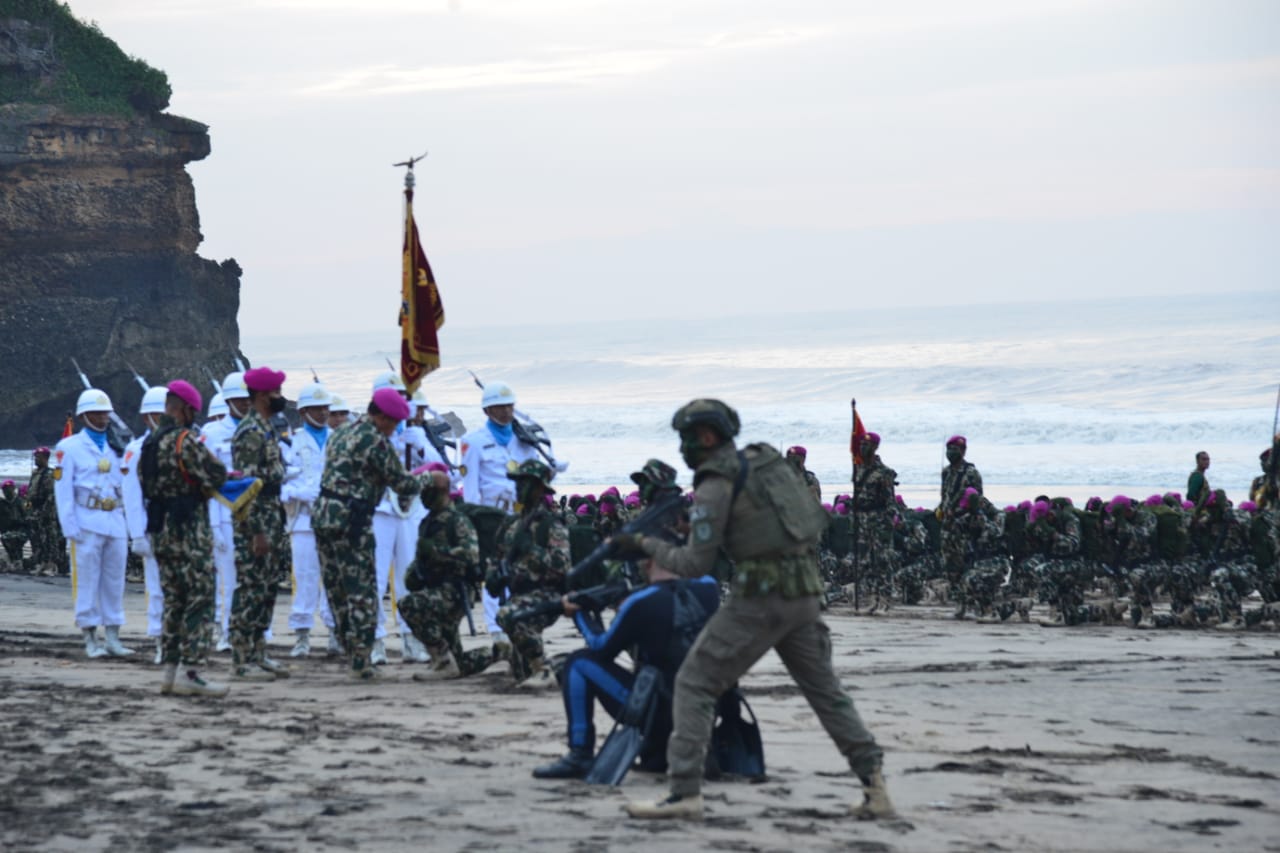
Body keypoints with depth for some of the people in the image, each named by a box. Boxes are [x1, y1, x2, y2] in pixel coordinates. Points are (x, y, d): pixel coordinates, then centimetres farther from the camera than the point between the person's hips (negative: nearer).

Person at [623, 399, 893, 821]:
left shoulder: (713, 487, -9)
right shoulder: (769, 460, 13)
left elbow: (694, 565, -8)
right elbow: (814, 518, 20)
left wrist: (644, 543, 4)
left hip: (760, 599, -7)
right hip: (804, 594, 7)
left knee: (694, 684, 1)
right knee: (825, 689, 16)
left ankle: (685, 792, -7)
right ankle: (875, 788, 9)